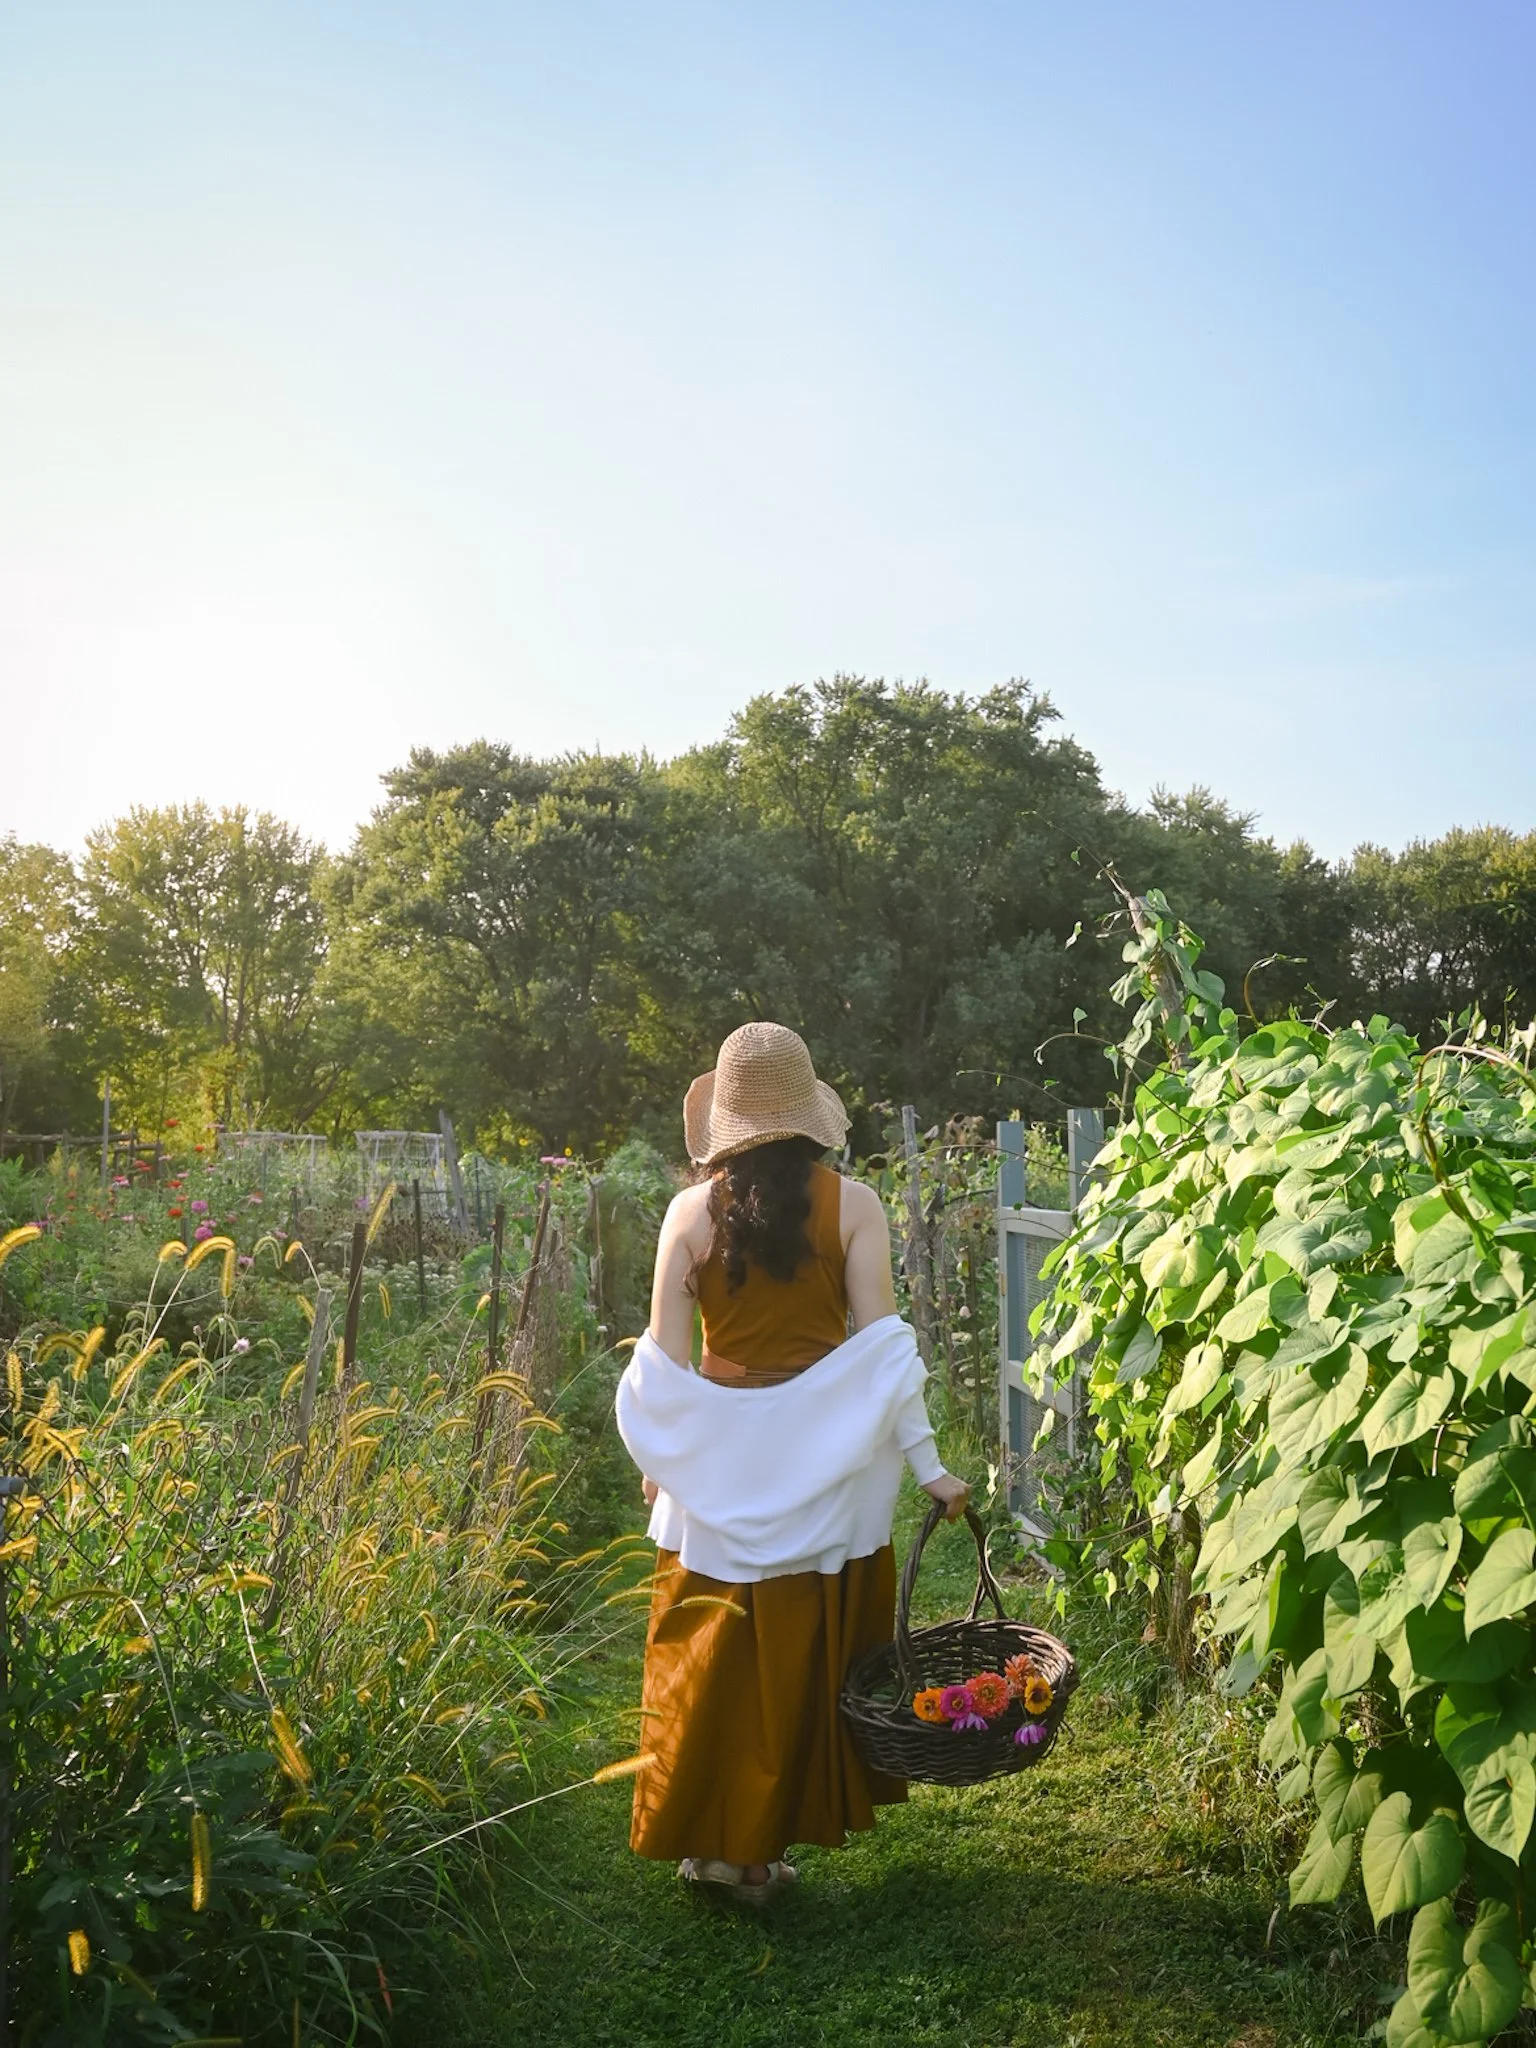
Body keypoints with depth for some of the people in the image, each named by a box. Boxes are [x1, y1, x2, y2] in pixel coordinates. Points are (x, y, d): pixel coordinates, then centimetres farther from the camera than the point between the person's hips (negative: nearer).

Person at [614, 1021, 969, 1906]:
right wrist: (928, 1464, -6)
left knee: (712, 1655, 15)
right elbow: (880, 1343, -11)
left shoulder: (692, 1211, -6)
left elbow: (665, 1360, -5)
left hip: (719, 1465, 0)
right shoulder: (853, 1205, -7)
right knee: (809, 1655, 14)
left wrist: (657, 1463, 10)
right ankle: (765, 1846, 25)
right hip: (826, 1465, 0)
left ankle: (707, 1837, 26)